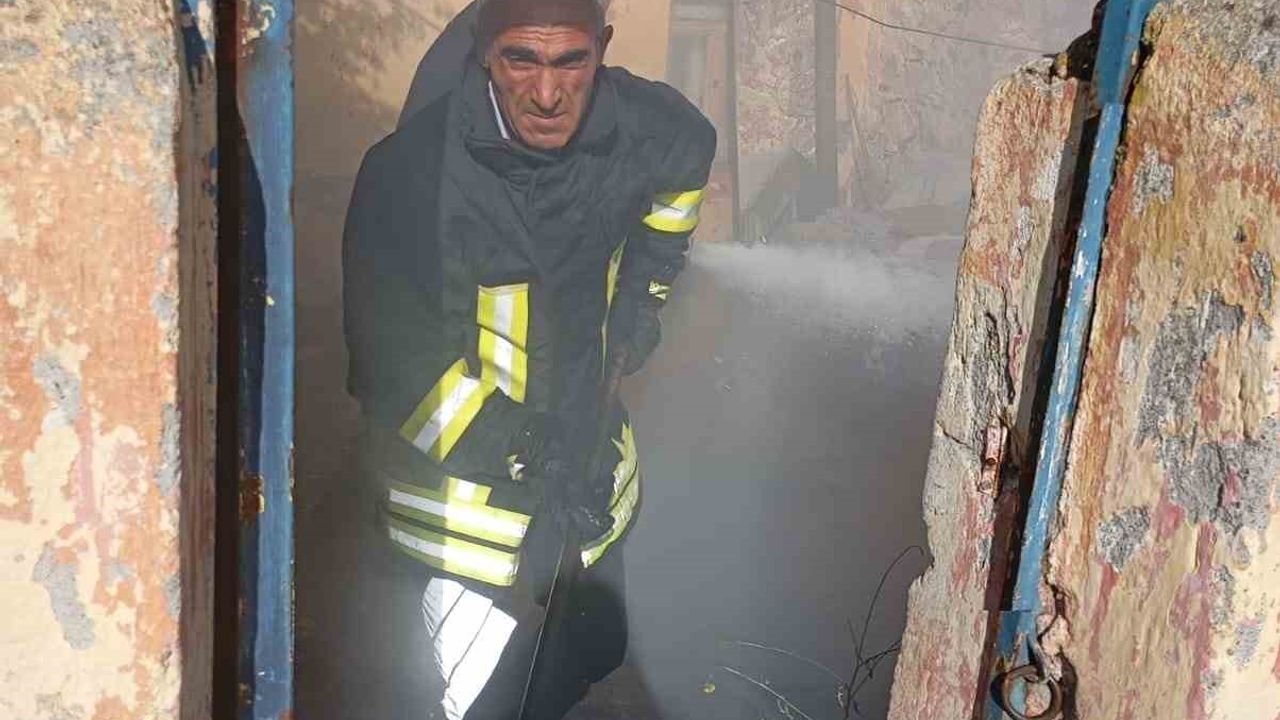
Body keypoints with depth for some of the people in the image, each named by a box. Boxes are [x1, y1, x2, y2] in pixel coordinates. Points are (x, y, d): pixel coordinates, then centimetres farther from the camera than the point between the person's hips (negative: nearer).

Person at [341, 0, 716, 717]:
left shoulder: (642, 127, -13)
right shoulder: (411, 171, -27)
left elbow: (690, 152, 14)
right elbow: (396, 367, -24)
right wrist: (526, 462, -24)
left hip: (588, 463, 5)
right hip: (465, 489, -5)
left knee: (594, 653, 27)